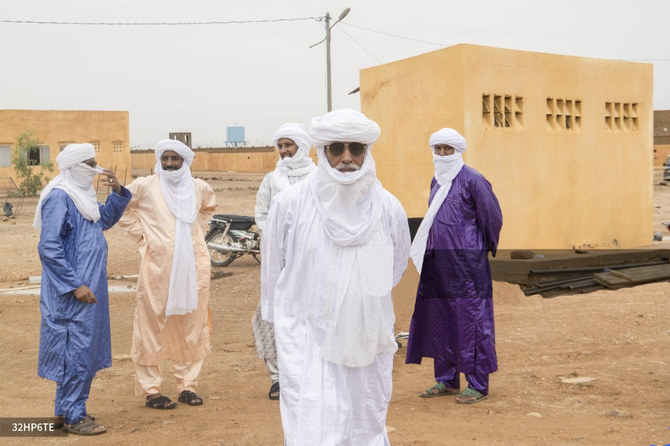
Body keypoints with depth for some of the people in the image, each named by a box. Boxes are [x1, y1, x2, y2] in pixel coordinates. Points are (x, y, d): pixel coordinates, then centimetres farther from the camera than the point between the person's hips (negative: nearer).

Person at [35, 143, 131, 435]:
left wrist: (118, 192, 9)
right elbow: (49, 247, -20)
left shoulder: (82, 195, 11)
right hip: (72, 293, -10)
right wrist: (75, 285, -21)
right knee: (76, 349, -4)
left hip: (88, 287, 10)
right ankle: (73, 416, 6)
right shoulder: (59, 198, -16)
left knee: (84, 349, 14)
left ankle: (66, 410, 25)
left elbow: (105, 220, 27)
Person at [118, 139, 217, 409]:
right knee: (152, 326, -1)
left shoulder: (198, 188, 9)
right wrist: (141, 233, 1)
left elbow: (209, 207, 30)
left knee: (192, 325, 7)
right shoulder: (144, 186, -2)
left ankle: (188, 385, 19)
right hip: (157, 264, -3)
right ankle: (150, 390, 7)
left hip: (193, 266, 4)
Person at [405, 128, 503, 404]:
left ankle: (478, 384, 4)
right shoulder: (437, 181, 14)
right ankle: (447, 380, 22)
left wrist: (486, 247, 3)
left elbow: (492, 217, -7)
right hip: (437, 261, 8)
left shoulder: (471, 179, -9)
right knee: (439, 319, 11)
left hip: (466, 261, -8)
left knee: (471, 319, -3)